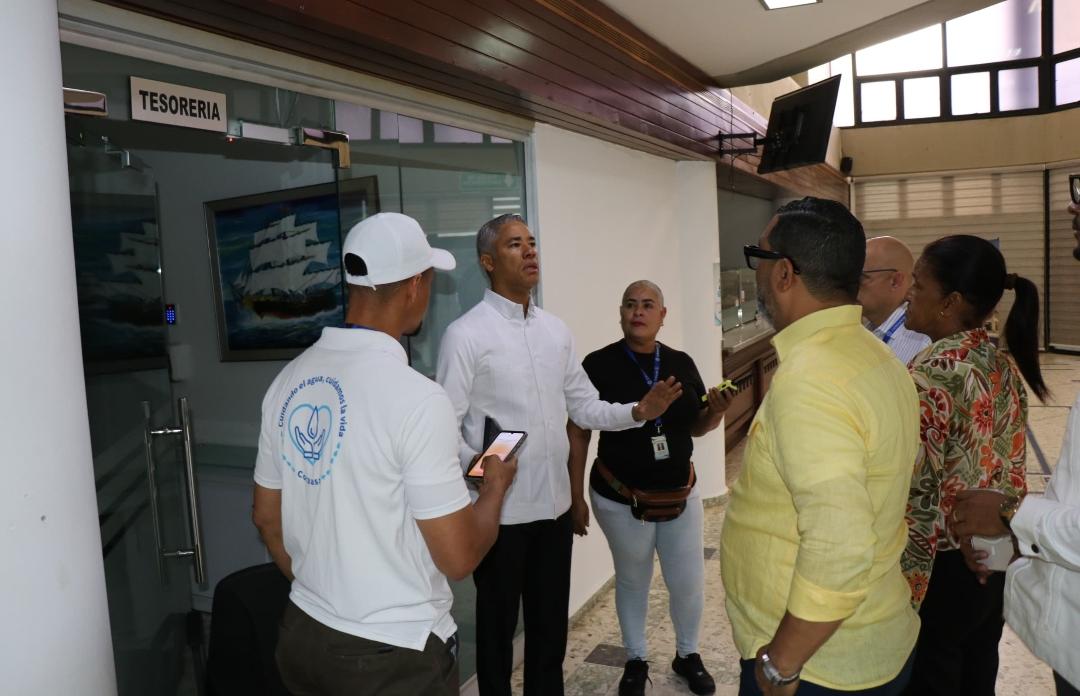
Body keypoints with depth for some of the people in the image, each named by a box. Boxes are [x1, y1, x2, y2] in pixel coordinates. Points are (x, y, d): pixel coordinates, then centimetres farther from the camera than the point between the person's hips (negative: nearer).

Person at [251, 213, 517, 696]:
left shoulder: (289, 380, -2)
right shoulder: (415, 397, -23)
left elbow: (266, 517, 8)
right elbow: (459, 558, -20)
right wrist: (496, 484, -2)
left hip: (303, 635, 6)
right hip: (392, 652, -6)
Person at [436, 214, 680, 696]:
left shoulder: (555, 330, 8)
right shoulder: (465, 334, -12)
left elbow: (584, 408, 9)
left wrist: (638, 412, -7)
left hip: (555, 503, 6)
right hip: (501, 510, -6)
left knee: (551, 623, 21)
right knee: (498, 624, 14)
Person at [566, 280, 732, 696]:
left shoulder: (681, 363, 0)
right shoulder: (599, 364, -12)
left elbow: (697, 427, 9)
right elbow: (578, 432, -8)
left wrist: (718, 409, -14)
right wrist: (576, 497, -8)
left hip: (680, 495, 3)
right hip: (621, 499, -3)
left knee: (689, 583, 11)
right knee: (632, 582, 15)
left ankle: (687, 655, 38)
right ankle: (636, 661, 37)